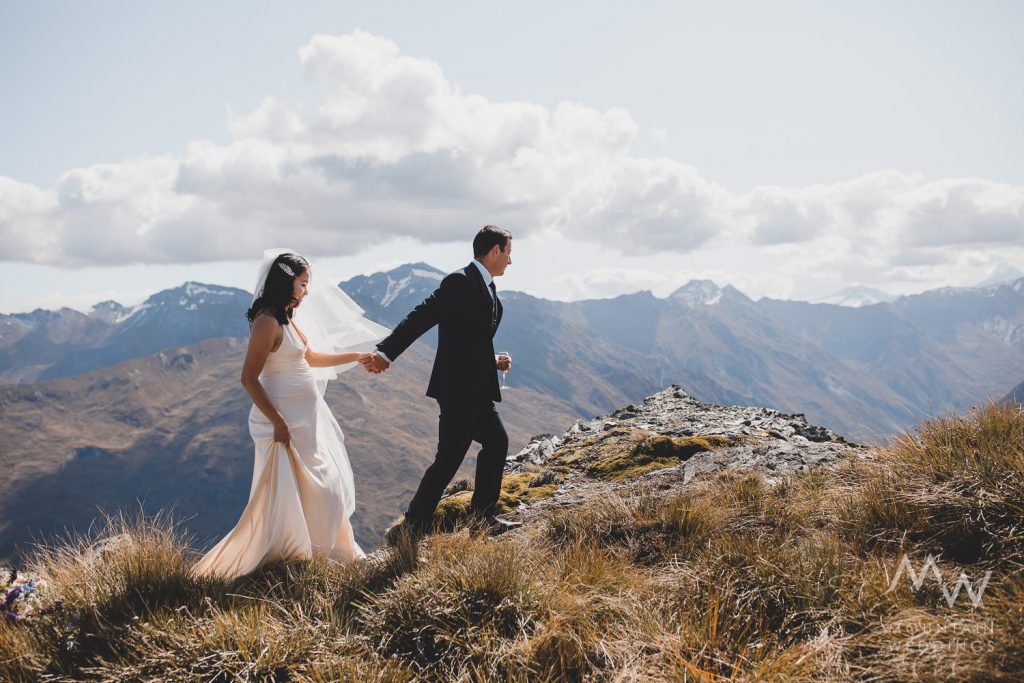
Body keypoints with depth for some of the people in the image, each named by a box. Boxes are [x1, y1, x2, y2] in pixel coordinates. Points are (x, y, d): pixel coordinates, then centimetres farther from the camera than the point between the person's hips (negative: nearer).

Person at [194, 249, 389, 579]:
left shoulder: (287, 318, 10)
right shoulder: (268, 322, -18)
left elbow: (311, 357, 25)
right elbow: (249, 379, -22)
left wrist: (356, 356, 23)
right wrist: (278, 423, -23)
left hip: (307, 418, 10)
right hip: (285, 421, -10)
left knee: (322, 486, 19)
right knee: (285, 494, -1)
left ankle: (323, 547, 32)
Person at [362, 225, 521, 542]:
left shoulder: (487, 288, 14)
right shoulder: (460, 282, -15)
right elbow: (420, 317, -23)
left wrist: (492, 360, 7)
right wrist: (385, 352, -29)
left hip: (477, 390, 10)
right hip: (457, 388, -10)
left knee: (496, 443, 18)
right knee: (449, 459, -6)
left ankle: (485, 516, 30)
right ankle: (410, 529, 2)